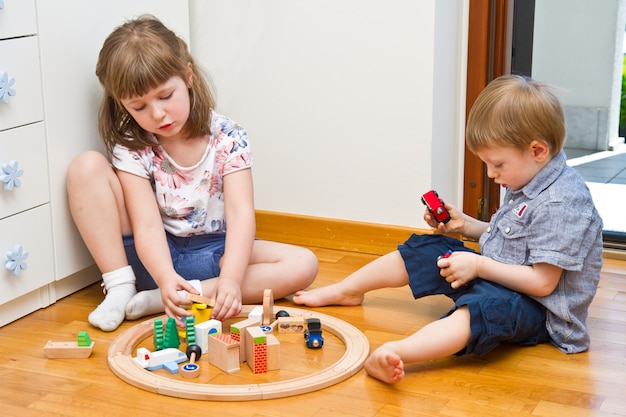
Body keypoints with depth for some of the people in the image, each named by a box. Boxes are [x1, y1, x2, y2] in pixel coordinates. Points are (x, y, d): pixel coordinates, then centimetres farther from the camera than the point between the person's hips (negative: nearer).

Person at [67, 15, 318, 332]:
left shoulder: (227, 138, -12)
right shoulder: (130, 148, -12)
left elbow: (240, 212, -21)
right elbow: (147, 224, -21)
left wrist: (230, 278, -38)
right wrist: (166, 277, -41)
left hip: (212, 253, 1)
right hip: (153, 256, -1)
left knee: (303, 264, -24)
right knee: (86, 166, -18)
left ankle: (157, 300, -28)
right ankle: (120, 289, -16)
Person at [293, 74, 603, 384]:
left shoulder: (561, 204, -25)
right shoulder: (524, 183, 5)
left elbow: (542, 282, -27)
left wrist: (478, 265, -26)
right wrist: (465, 225, 6)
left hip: (534, 306, -10)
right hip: (492, 275, 11)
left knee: (482, 308, -42)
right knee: (424, 250, 11)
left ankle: (396, 352, -67)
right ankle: (346, 290, 27)